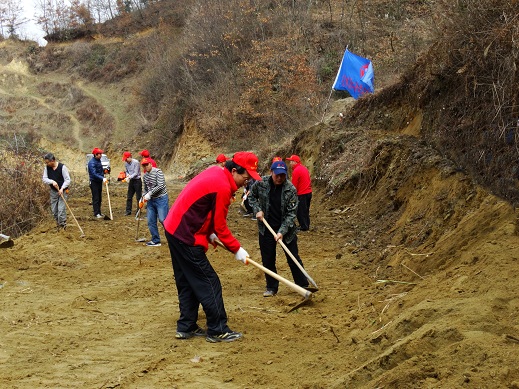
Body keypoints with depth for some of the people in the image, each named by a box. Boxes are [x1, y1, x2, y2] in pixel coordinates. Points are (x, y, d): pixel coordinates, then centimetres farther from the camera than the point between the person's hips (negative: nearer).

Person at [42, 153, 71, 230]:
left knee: (61, 209, -11)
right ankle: (58, 223, 25)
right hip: (53, 191, 5)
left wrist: (62, 188, -26)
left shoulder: (62, 167, -16)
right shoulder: (47, 168, -2)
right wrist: (52, 182, -23)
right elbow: (44, 179, -4)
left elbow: (68, 180, -14)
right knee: (54, 210, 9)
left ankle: (63, 225, -2)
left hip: (62, 191, -5)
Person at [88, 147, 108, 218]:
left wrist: (103, 170, 7)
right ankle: (96, 213, -3)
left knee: (99, 198, 13)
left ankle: (99, 212, 21)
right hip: (94, 182, -9)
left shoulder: (99, 160, 9)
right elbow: (94, 174, -28)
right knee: (96, 198, -6)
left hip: (99, 181, 9)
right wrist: (102, 178, -36)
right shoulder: (92, 162, -19)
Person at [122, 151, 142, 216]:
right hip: (131, 181, 7)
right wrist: (127, 175, -9)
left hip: (137, 180, -7)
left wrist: (129, 177, -28)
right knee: (129, 196, 8)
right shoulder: (126, 163, 3)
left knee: (138, 197, -2)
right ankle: (128, 211, 14)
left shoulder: (136, 162, -17)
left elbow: (136, 173, -19)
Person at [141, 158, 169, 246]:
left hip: (161, 199, -7)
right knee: (151, 221, 4)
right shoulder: (145, 176, 11)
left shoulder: (158, 172, -12)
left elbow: (160, 186, -21)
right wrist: (144, 197, 6)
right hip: (151, 200, 7)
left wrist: (149, 194, -20)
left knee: (163, 219, -12)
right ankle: (155, 240, 13)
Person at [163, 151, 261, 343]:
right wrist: (237, 250, -4)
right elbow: (220, 226, -14)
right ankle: (218, 330, 4)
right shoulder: (223, 187, -20)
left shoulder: (214, 172, 8)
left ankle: (186, 327, 24)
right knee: (209, 283, -2)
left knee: (187, 282, 17)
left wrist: (209, 233, 16)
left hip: (173, 228, 10)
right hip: (186, 237, -10)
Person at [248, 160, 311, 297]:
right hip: (266, 228, 2)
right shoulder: (261, 183, -11)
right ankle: (271, 287, 22)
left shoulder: (290, 189, -17)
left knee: (293, 258, 2)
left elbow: (291, 213, -16)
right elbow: (251, 196, 9)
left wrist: (282, 231, -23)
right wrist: (257, 209, -8)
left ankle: (303, 285, 13)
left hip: (286, 228, -2)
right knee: (268, 259, 8)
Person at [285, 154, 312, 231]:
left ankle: (304, 226, 4)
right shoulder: (304, 168, 11)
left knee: (300, 211, 0)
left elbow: (294, 185, -16)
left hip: (302, 194, -9)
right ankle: (306, 225, 25)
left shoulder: (296, 171, -17)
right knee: (306, 210, 18)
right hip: (309, 192, 9)